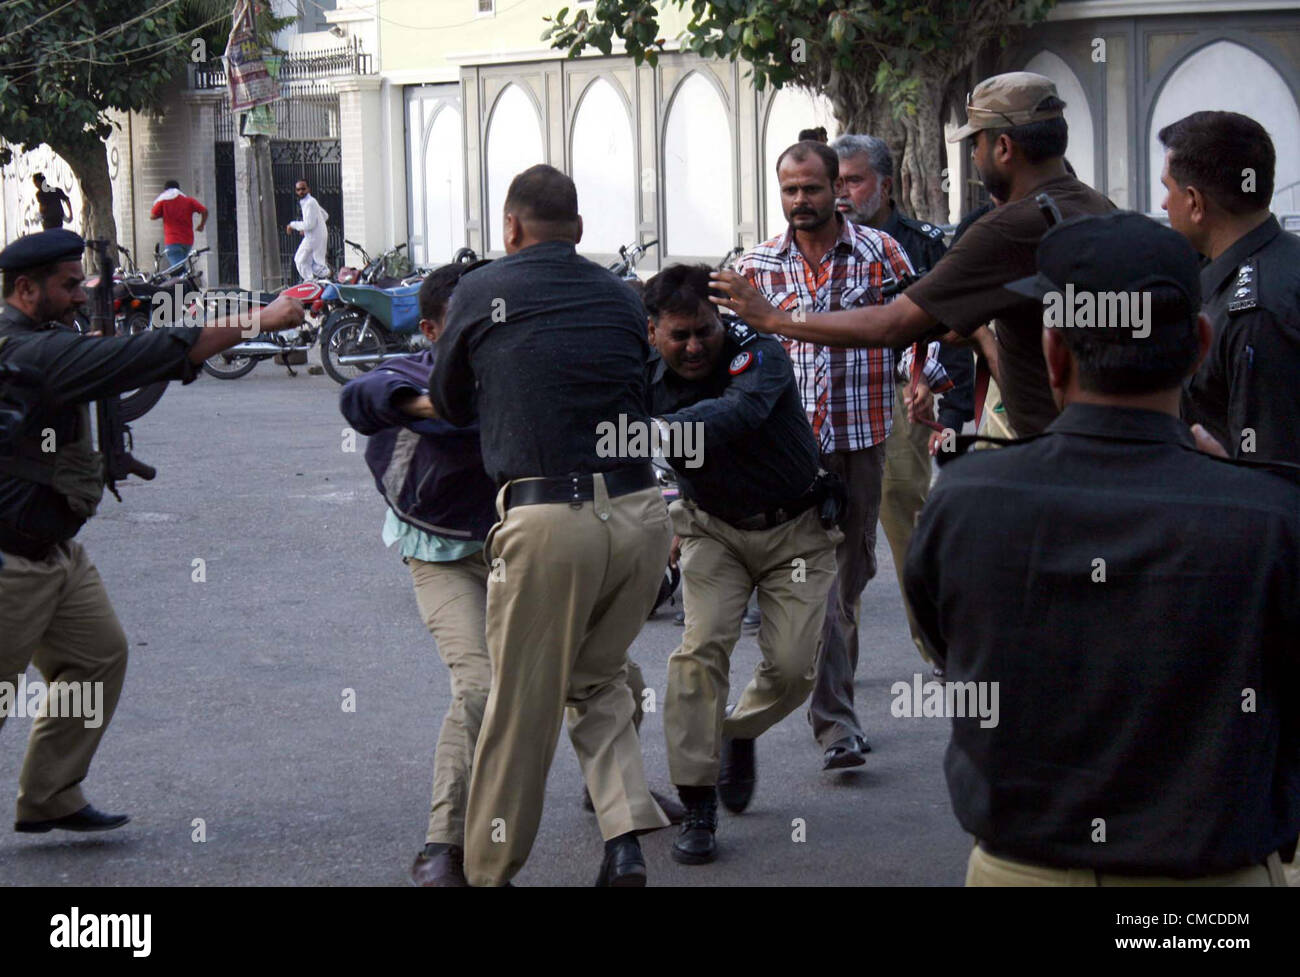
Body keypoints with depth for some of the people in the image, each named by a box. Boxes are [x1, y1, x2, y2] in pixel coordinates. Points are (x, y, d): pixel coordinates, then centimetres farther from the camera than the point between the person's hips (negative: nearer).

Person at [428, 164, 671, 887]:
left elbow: (450, 406, 17)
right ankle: (627, 837, 7)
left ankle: (490, 870, 18)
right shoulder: (621, 297, 13)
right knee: (598, 678, 23)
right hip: (642, 512, 4)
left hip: (547, 521, -4)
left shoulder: (481, 292, 4)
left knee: (523, 705, 8)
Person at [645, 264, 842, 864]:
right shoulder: (648, 379, -12)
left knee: (792, 667, -8)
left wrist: (662, 428, -61)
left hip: (796, 529, -2)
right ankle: (696, 806, -11)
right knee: (701, 647, -17)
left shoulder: (758, 356, -25)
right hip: (715, 529, 2)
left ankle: (739, 732, 27)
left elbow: (740, 412, -47)